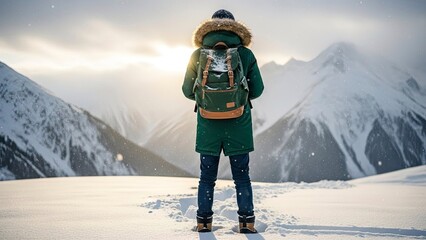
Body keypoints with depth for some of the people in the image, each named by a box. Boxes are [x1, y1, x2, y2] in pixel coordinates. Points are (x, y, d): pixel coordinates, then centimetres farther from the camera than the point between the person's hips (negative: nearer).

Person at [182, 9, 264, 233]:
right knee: (241, 176, 9)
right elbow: (257, 90, 3)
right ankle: (246, 221, 8)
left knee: (207, 177, 11)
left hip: (208, 125, 1)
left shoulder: (198, 56, 0)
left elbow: (187, 91, 5)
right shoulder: (245, 54, -1)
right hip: (238, 124, 0)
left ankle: (203, 222, 12)